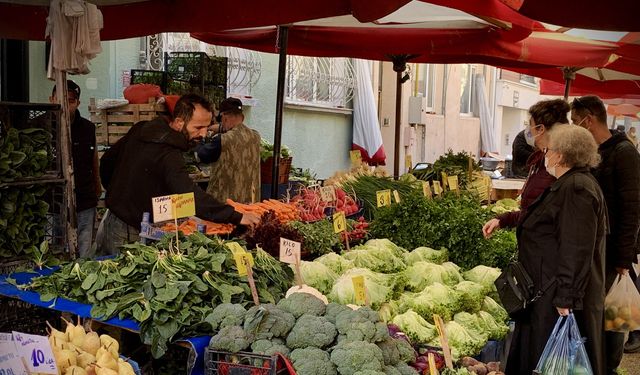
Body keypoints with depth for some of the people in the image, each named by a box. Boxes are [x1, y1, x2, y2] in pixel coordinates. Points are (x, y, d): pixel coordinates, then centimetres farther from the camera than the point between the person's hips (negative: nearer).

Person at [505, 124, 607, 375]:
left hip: (558, 294, -11)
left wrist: (566, 298, -25)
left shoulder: (576, 188, -20)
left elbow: (576, 250, -25)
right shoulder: (568, 184, 14)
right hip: (547, 288, 11)